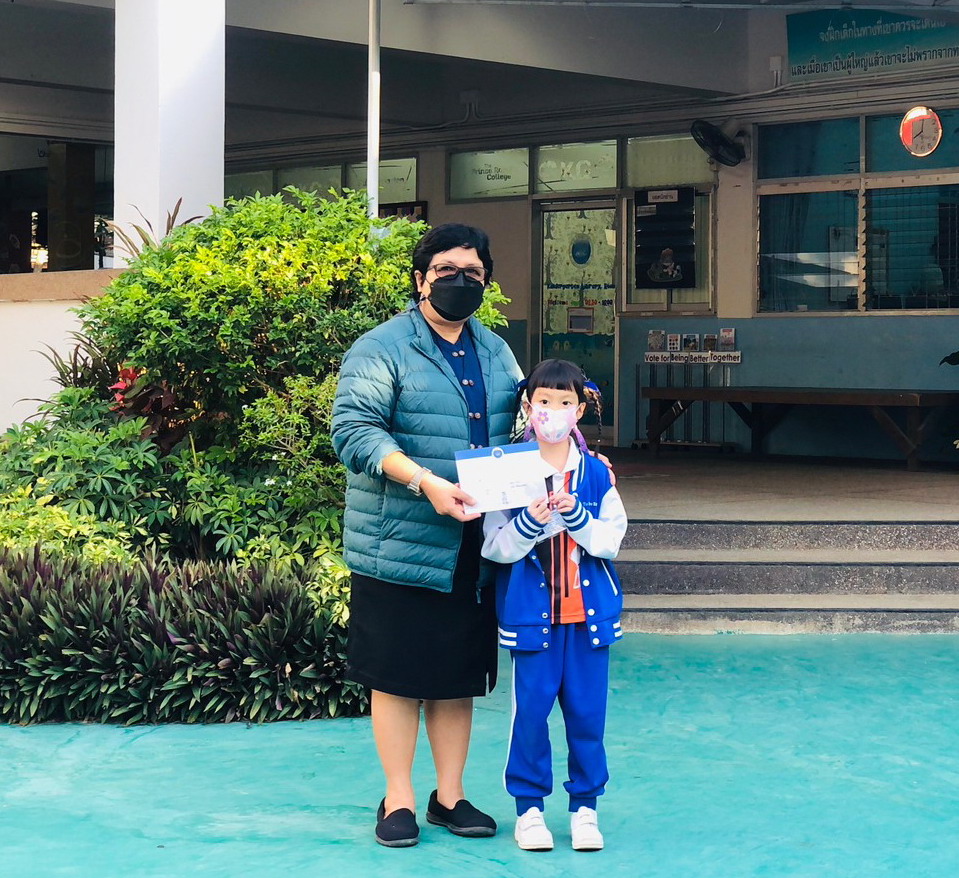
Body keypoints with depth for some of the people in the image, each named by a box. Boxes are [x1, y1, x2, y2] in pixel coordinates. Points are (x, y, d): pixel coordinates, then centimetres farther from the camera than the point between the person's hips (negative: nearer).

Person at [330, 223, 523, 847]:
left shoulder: (497, 352, 15)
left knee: (459, 677, 13)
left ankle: (451, 796, 24)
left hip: (475, 550, 6)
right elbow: (354, 428, -17)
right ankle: (399, 800, 14)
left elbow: (521, 425, 24)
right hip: (401, 546, -6)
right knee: (398, 676, 2)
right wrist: (424, 482, -27)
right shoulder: (382, 349, -6)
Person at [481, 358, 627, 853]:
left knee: (587, 710, 6)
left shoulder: (597, 473, 3)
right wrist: (530, 521, -23)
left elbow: (611, 539, -1)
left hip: (589, 610, 2)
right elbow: (496, 547, -6)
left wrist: (575, 515, -17)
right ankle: (529, 806, 14)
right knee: (530, 709, 1)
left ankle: (585, 804, 18)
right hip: (530, 610, -2)